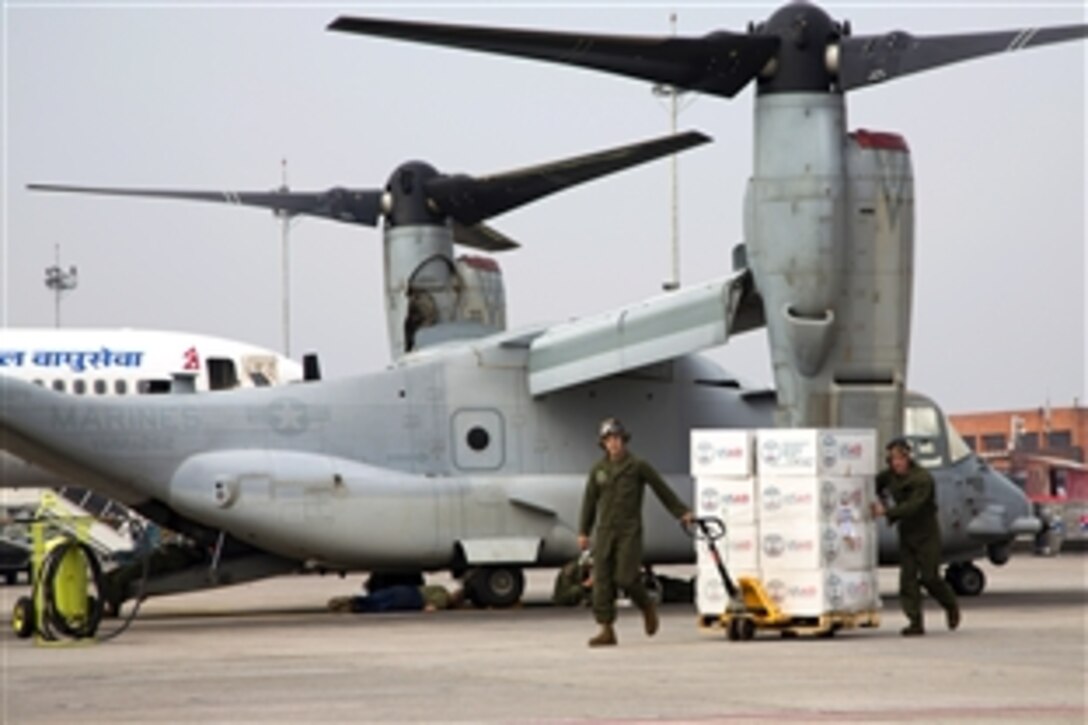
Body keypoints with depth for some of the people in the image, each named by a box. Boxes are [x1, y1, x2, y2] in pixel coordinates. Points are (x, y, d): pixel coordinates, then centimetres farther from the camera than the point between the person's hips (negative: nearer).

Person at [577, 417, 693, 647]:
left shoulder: (638, 466, 1)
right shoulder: (598, 470, 11)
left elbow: (662, 490, 8)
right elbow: (589, 501, 15)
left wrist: (682, 512, 10)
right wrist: (583, 532, 11)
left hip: (629, 532, -4)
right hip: (604, 531, 4)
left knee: (626, 577, -15)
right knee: (601, 579, -4)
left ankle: (647, 607, 16)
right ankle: (606, 630, -1)